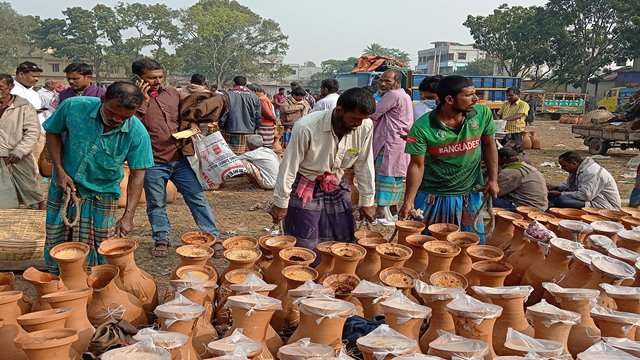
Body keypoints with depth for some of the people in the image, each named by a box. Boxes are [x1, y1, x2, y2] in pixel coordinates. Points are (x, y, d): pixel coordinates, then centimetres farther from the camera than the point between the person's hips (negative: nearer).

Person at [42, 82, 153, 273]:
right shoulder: (73, 107, -19)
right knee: (56, 247, 10)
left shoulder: (137, 133, -21)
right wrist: (59, 170, -10)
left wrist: (128, 216, -20)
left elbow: (137, 174, -15)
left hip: (102, 195, -1)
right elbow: (53, 133, 0)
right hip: (64, 187, 1)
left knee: (100, 254, 3)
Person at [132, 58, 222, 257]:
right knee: (156, 205, 10)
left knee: (198, 198, 4)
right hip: (153, 163, -3)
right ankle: (161, 239, 27)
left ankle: (213, 237, 11)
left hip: (180, 159, 3)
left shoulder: (173, 93, 9)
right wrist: (144, 101, -18)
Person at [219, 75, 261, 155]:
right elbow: (258, 116, 8)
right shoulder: (254, 97, 6)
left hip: (232, 131, -2)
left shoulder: (228, 95, -2)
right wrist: (255, 128, 20)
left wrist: (222, 126, 9)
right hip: (249, 132, 2)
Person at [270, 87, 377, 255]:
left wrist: (367, 201, 2)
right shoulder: (307, 128, -27)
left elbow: (364, 165, -4)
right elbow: (289, 166, -18)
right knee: (304, 248, -1)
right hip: (305, 188, -4)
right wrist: (281, 203, -12)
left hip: (337, 187, 4)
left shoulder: (365, 127, -16)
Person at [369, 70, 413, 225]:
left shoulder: (393, 95, -14)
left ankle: (380, 212, -6)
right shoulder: (404, 96, 19)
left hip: (389, 142, -10)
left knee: (384, 174, -7)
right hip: (400, 141, 10)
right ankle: (393, 210, 21)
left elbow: (373, 115, -14)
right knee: (395, 175, 14)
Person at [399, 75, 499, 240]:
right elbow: (417, 165, -13)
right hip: (432, 197, -3)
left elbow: (489, 145, 6)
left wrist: (493, 179, 2)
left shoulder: (482, 114, -8)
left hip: (471, 195, 3)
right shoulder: (422, 127, -18)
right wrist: (409, 201, -16)